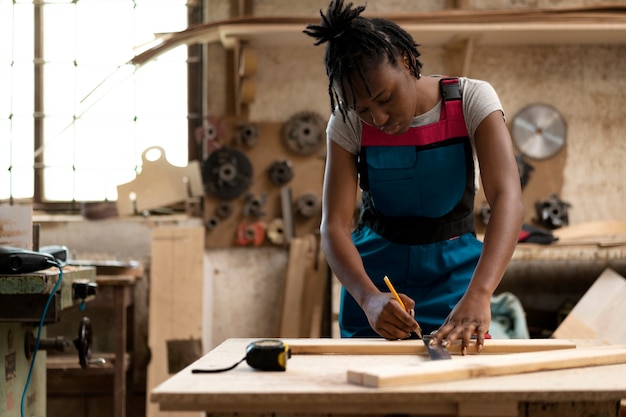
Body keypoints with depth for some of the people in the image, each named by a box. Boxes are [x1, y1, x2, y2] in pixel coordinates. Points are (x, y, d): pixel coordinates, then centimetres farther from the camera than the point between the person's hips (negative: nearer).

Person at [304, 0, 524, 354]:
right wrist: (369, 297, -38)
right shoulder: (349, 123, -12)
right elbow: (334, 225, -17)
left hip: (453, 271, -1)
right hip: (375, 272, 1)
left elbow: (508, 199, -29)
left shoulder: (472, 100, -17)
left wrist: (478, 294, -45)